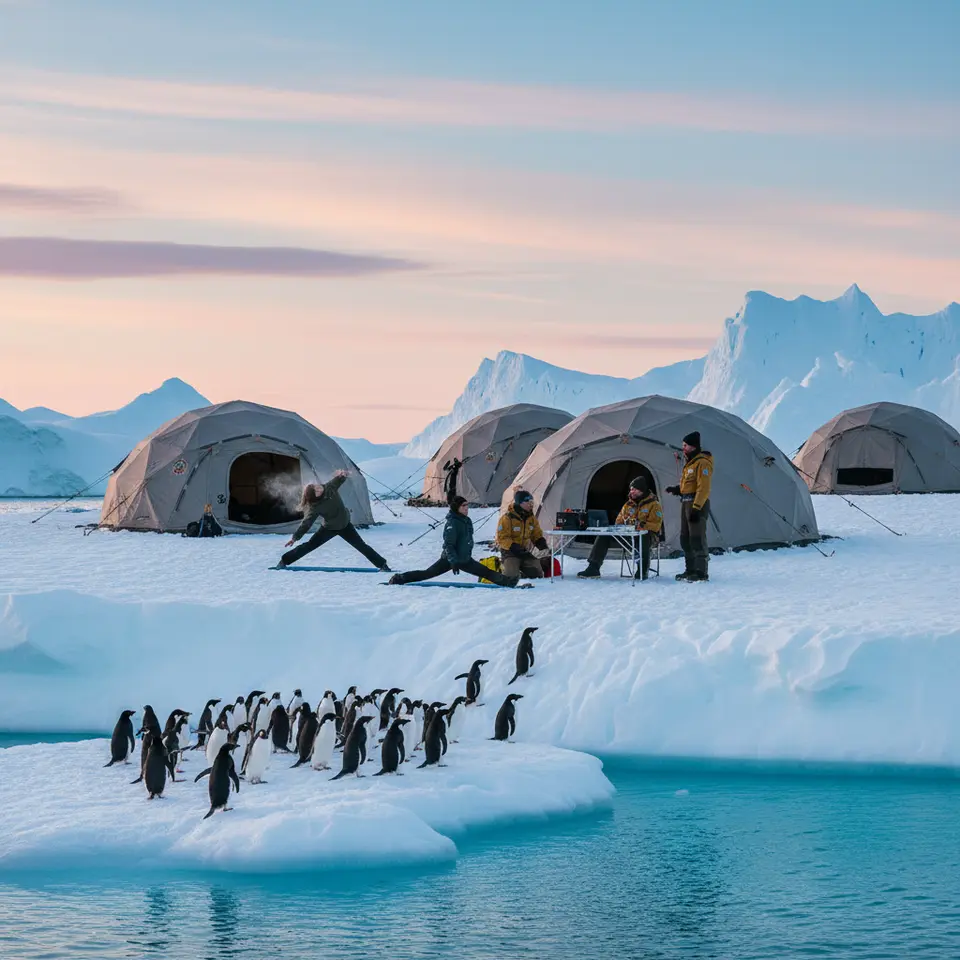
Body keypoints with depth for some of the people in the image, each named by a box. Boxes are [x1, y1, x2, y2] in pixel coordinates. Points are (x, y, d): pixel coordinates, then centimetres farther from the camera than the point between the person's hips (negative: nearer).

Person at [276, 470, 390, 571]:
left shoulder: (330, 487, -19)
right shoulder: (315, 507, -31)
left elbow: (339, 480, -1)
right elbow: (306, 523, -27)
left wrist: (342, 475, -26)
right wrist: (295, 538, -29)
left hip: (345, 525, 4)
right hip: (329, 528, -3)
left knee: (361, 546, 3)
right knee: (309, 545, -2)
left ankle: (382, 565, 9)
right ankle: (284, 561, 11)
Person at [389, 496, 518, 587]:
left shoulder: (467, 521, 9)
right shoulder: (452, 523, -18)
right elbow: (448, 544, -22)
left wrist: (468, 555, 24)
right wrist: (453, 561, -28)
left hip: (465, 559, 8)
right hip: (450, 558, -8)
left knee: (486, 572, 4)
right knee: (426, 574, -7)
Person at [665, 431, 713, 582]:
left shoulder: (702, 463, -12)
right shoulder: (689, 463, 18)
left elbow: (703, 488, -19)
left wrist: (696, 508, -24)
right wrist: (677, 490, 11)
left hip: (697, 505, -10)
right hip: (686, 503, 10)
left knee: (697, 539, -11)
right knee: (685, 539, 12)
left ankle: (701, 572, -8)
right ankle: (690, 570, 18)